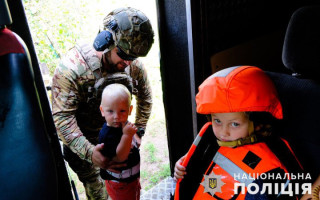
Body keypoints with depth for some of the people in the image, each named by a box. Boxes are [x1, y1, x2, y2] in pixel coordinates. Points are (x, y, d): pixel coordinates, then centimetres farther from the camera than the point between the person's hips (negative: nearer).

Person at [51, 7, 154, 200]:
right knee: (94, 183, 14)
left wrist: (138, 131, -4)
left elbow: (145, 97, 0)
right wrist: (89, 152, -43)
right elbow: (63, 117, -32)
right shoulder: (71, 68, -32)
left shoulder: (134, 65, -18)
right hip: (81, 139, -3)